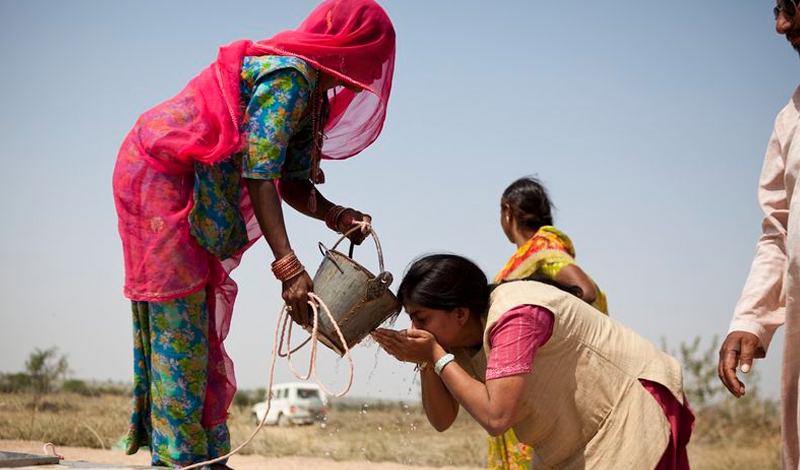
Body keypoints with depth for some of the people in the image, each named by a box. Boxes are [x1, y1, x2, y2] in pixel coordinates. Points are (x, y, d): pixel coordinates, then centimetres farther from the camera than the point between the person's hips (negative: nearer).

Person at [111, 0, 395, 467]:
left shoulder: (313, 97, 10)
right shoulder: (289, 77, -22)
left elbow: (291, 181, 7)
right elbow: (259, 174, -28)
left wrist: (335, 215, -13)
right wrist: (288, 266, -33)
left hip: (197, 192, 10)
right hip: (160, 178, -10)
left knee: (199, 323, 11)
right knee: (179, 327, -9)